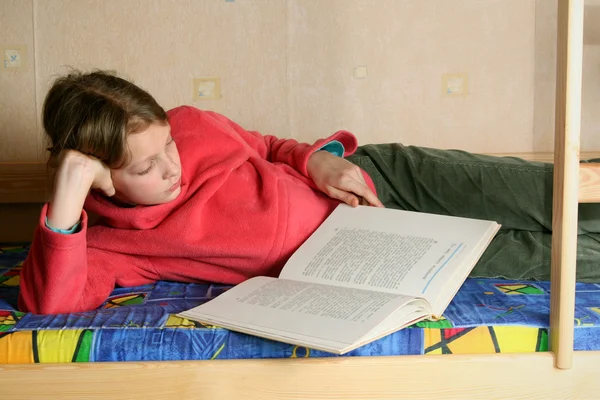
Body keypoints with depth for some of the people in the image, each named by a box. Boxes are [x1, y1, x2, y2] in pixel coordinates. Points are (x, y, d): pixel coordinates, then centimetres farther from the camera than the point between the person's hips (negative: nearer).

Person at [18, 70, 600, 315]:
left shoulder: (188, 124, -3)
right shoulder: (113, 243, -13)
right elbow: (52, 300, -30)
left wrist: (318, 157, -7)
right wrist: (67, 194, -40)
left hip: (363, 174, 4)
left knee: (540, 193, -3)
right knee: (520, 255, -9)